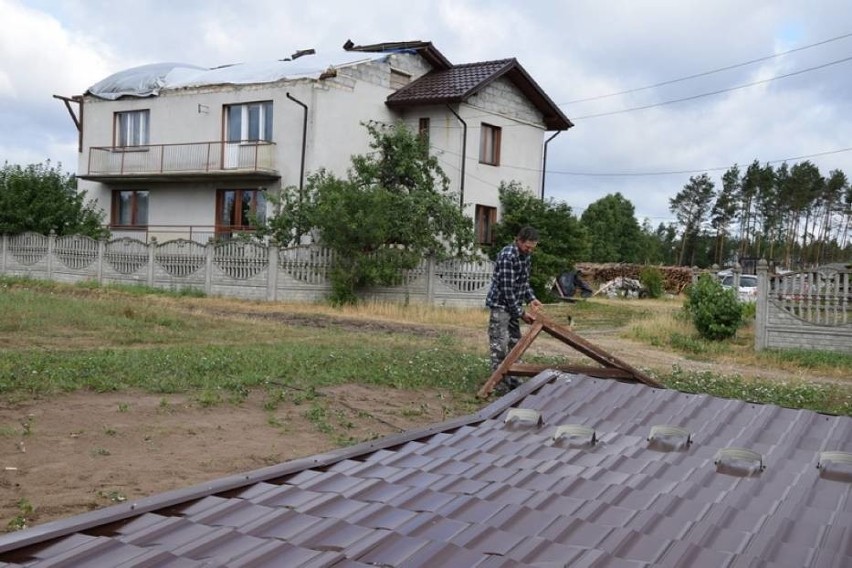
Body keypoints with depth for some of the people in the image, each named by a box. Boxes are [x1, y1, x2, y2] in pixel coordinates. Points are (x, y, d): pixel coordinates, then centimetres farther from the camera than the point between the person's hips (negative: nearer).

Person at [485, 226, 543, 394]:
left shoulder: (526, 255, 4)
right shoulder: (507, 256, -23)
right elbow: (507, 289, -24)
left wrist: (531, 299, 0)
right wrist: (521, 313, -20)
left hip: (513, 305, 9)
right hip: (500, 304, -9)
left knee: (514, 342, 13)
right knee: (499, 345, -6)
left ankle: (511, 379, 22)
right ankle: (500, 384, -3)